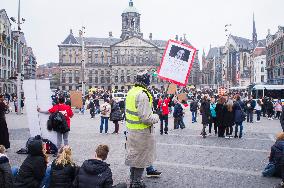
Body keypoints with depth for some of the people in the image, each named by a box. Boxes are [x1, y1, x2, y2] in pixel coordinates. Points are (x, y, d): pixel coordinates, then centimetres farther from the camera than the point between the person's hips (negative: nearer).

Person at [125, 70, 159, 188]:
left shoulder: (131, 92, 6)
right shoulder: (143, 94, -23)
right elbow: (145, 118, -27)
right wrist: (156, 117, -7)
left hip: (131, 129, 9)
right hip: (142, 131, -9)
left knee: (134, 155, 20)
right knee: (141, 157, 6)